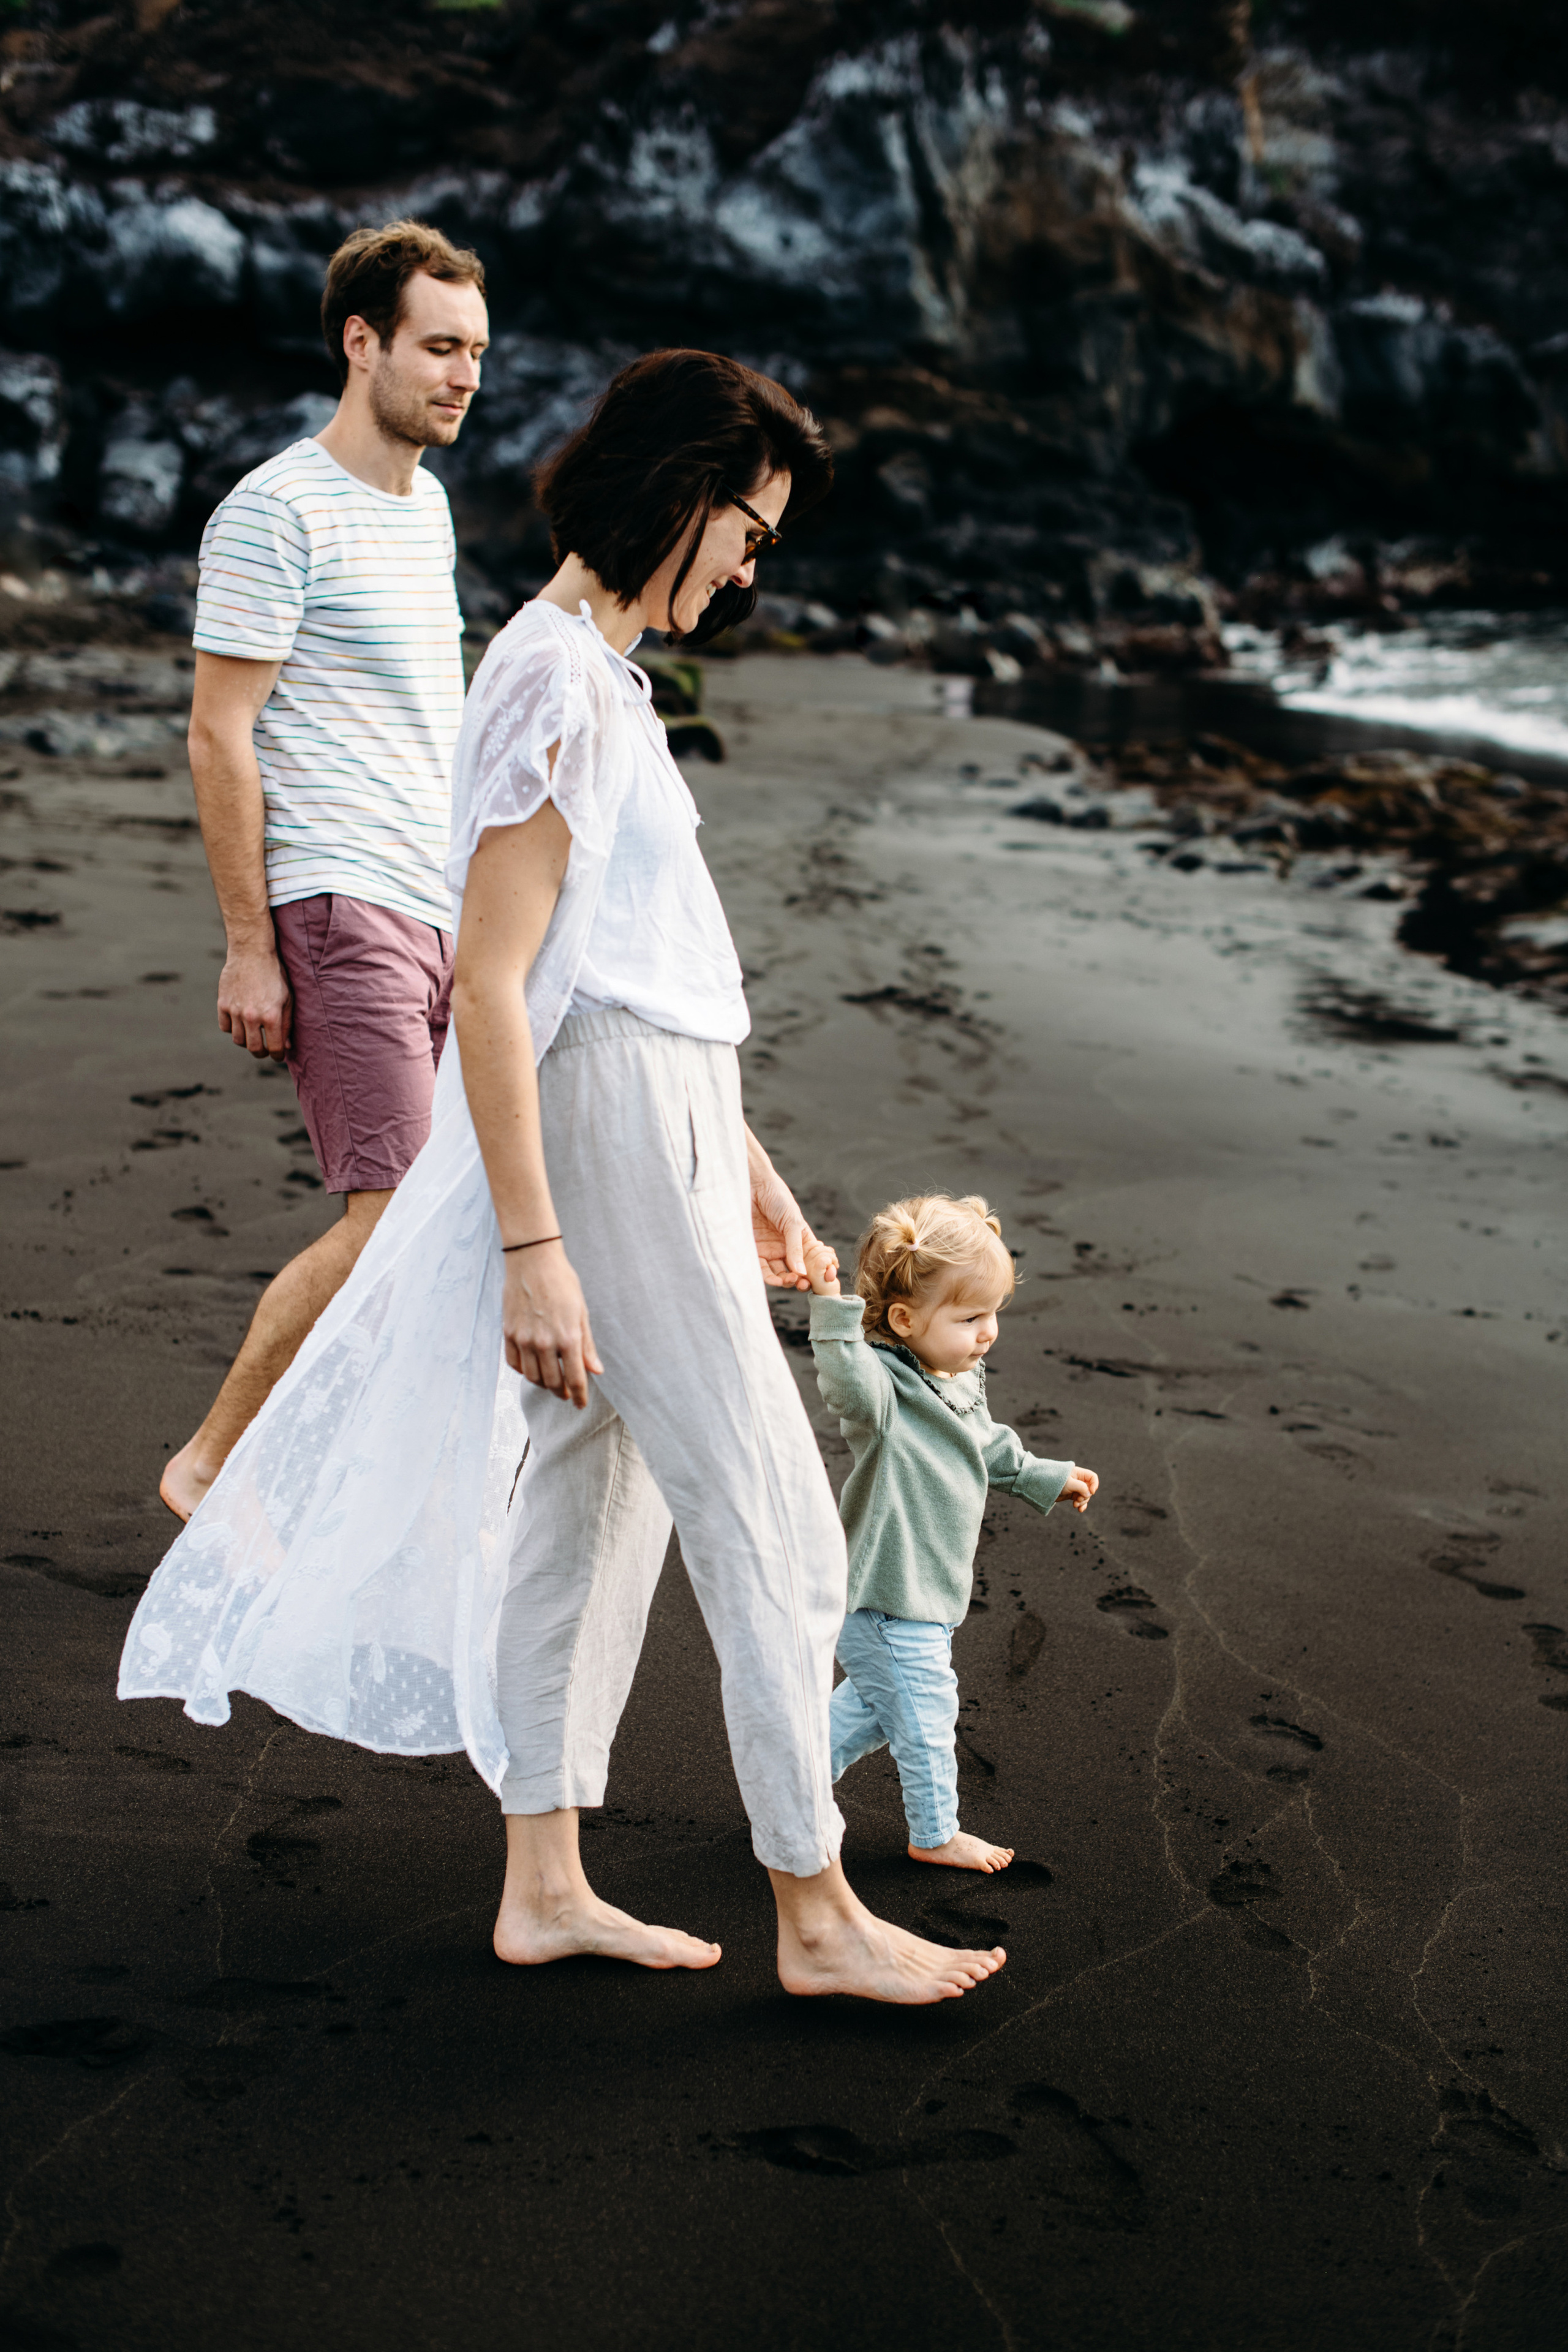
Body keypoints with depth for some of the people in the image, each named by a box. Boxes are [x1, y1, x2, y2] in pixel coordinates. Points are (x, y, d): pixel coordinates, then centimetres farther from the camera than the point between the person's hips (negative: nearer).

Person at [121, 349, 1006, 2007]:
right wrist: (533, 1246, -22)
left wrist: (746, 1168, 22)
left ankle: (545, 1886, 24)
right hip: (609, 1143, -10)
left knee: (589, 1501, 14)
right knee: (768, 1524, -2)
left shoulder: (596, 666, 14)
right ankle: (817, 1916, 11)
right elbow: (490, 987, -21)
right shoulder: (558, 682, -17)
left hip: (657, 1127, 10)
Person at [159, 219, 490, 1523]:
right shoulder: (279, 511, -9)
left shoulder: (428, 506, 17)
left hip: (445, 914, 9)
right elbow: (220, 737, -12)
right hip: (342, 910, -9)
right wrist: (248, 946, -15)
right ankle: (211, 1466, 2)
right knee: (391, 1218, -13)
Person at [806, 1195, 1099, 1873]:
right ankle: (935, 1833, 27)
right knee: (925, 1715, 7)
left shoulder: (961, 1379, 3)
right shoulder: (884, 1388, -28)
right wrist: (834, 1315, -64)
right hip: (886, 1603, -10)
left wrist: (1044, 1478, 29)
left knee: (873, 1699, 27)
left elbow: (987, 1446, 21)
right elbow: (850, 1387, -53)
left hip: (923, 1595, 10)